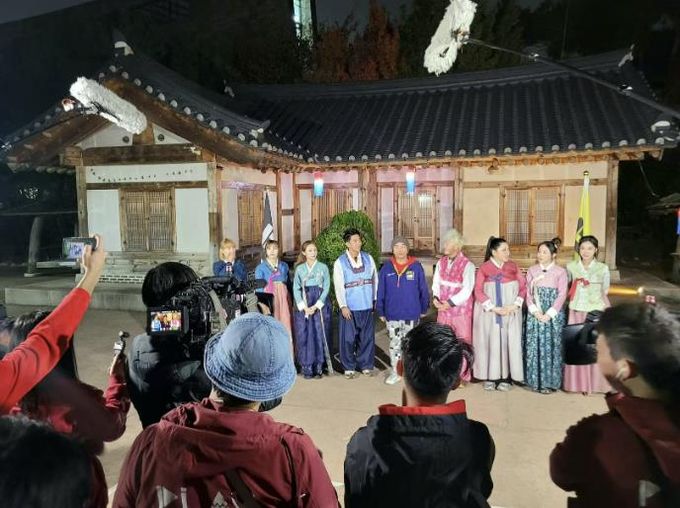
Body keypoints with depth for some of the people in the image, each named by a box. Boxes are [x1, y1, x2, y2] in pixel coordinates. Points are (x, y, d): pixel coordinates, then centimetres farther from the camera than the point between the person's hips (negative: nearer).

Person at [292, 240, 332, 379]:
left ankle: (319, 366, 8)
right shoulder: (299, 269, 7)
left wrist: (316, 306, -12)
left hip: (320, 305, -1)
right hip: (303, 306, 1)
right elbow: (296, 289, 1)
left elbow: (326, 288, -2)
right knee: (304, 335, -1)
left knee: (320, 334, -2)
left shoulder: (323, 267, 4)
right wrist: (304, 307, -12)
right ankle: (307, 367, 7)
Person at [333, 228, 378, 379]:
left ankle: (366, 365, 24)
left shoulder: (368, 258, 6)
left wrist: (376, 299, 8)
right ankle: (349, 367, 17)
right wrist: (343, 306, -11)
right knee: (348, 338, 2)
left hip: (367, 305, 3)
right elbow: (338, 286, -6)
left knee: (367, 336, 9)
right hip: (349, 307, -3)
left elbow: (375, 279, 11)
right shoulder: (340, 262, -4)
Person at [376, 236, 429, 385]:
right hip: (392, 314, 1)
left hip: (411, 314, -1)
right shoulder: (386, 268, -3)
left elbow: (423, 290, 1)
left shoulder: (416, 267, -6)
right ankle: (395, 372, 22)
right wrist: (380, 312, 3)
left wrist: (424, 309, 5)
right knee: (394, 344, 9)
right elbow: (381, 292, 2)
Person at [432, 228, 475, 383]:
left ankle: (462, 377, 18)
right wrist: (435, 297, -10)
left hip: (461, 310, -5)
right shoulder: (441, 262, 6)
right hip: (443, 310, 5)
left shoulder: (467, 265, -12)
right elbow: (436, 282, 8)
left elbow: (466, 290, -17)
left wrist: (450, 303, -19)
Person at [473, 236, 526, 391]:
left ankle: (505, 377, 9)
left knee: (508, 342, 2)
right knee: (491, 342, 1)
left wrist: (515, 305, -11)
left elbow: (523, 287, 3)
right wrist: (493, 308, -16)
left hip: (511, 313, 2)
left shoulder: (513, 267, 5)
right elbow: (478, 291, -8)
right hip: (489, 313, -2)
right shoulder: (484, 268, -3)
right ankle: (490, 377, 9)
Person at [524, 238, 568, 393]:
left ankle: (550, 382, 10)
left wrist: (549, 314, -12)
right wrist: (535, 311, -9)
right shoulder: (532, 270, 7)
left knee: (551, 348, 0)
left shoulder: (560, 272, -1)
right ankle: (535, 380, 14)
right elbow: (528, 293, 4)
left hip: (553, 315, -2)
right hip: (534, 315, 3)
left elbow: (562, 295, -5)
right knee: (534, 347, 3)